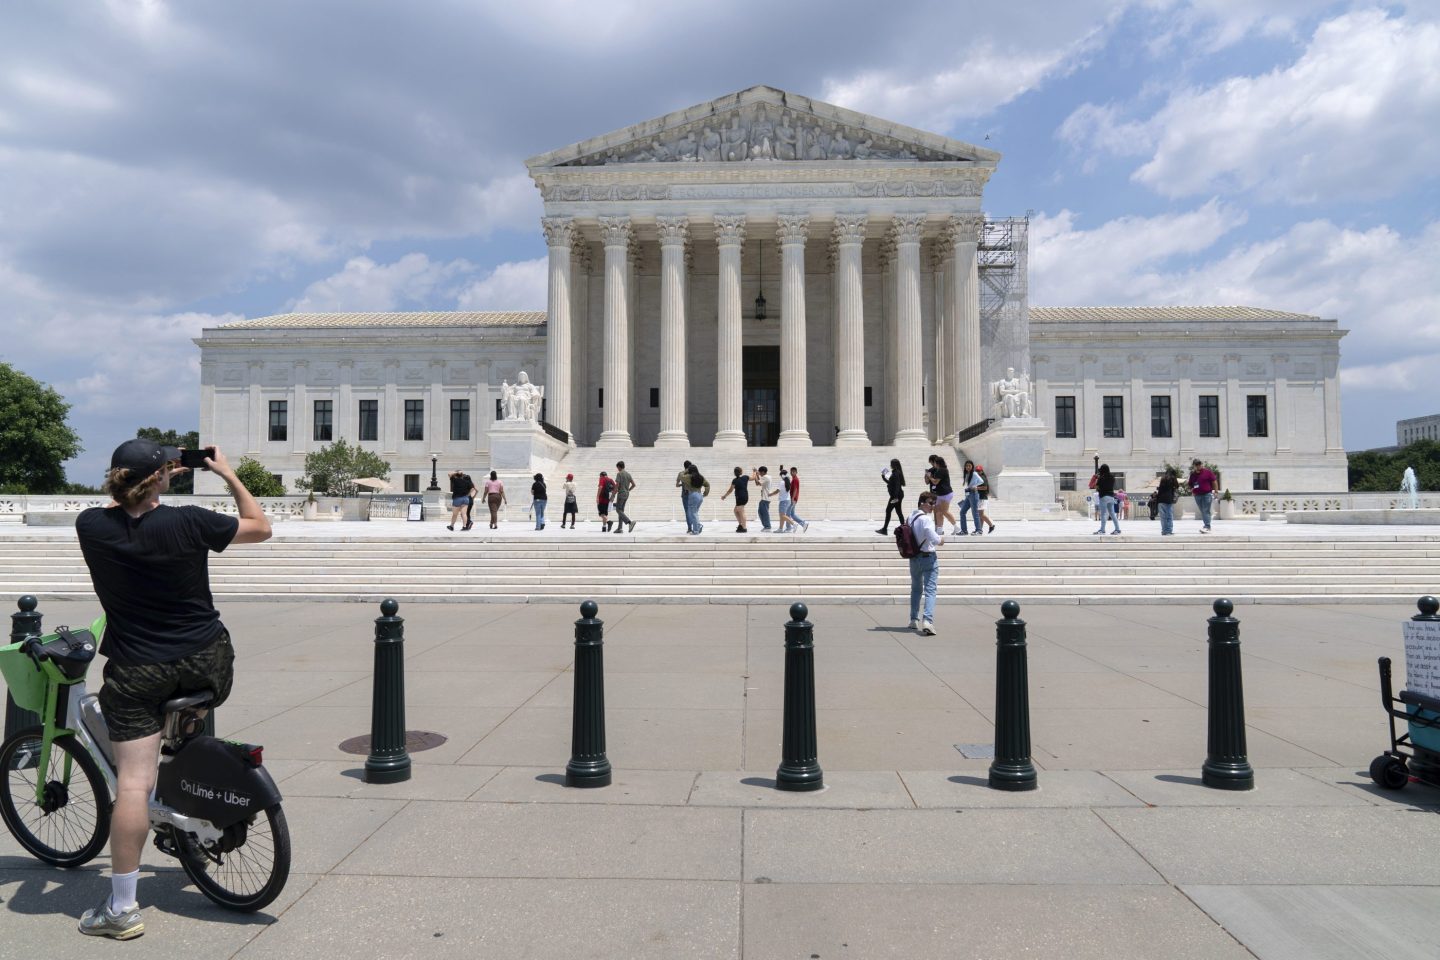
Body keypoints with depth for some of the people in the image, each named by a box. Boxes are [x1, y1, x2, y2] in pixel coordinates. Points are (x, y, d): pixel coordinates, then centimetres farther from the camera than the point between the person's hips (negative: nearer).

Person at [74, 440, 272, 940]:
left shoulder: (91, 526, -8)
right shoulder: (189, 522, -15)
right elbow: (260, 528, 1)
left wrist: (153, 479, 21)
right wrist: (228, 474, 7)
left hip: (138, 672, 1)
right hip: (207, 664, 0)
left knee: (133, 783, 1)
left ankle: (122, 907, 6)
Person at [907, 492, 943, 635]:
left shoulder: (911, 517, 6)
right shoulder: (926, 519, -18)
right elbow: (934, 538, -24)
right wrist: (941, 539, -2)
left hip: (914, 557, 7)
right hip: (928, 558, -7)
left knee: (916, 589, 21)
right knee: (930, 591, -8)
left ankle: (914, 620, 28)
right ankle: (927, 621, -22)